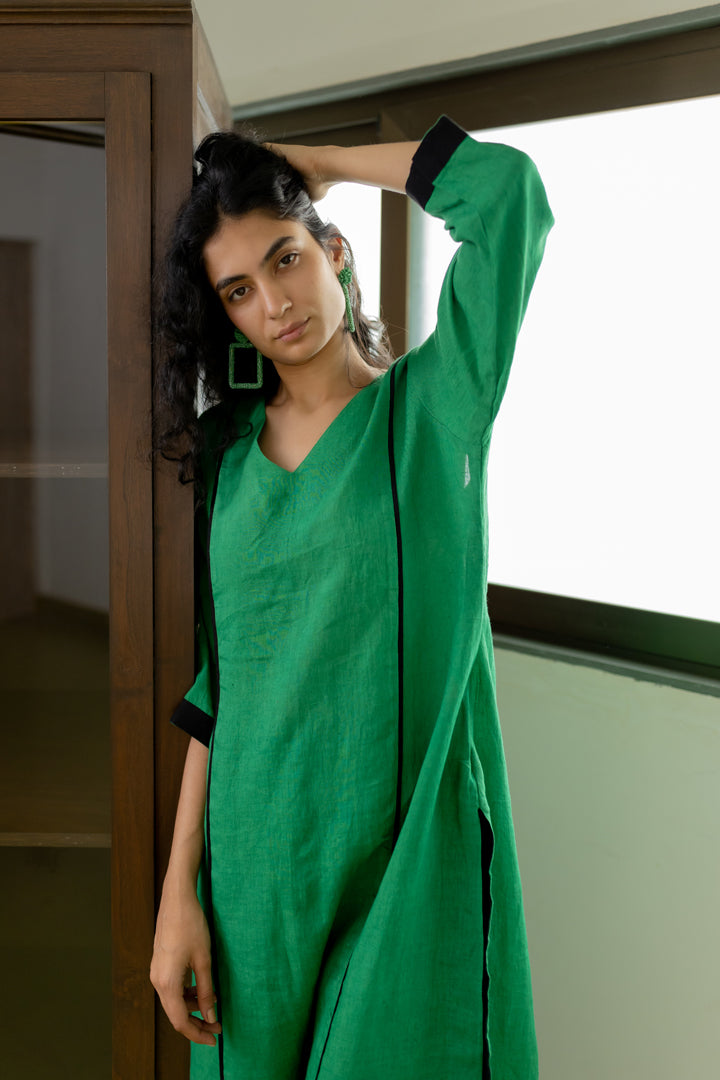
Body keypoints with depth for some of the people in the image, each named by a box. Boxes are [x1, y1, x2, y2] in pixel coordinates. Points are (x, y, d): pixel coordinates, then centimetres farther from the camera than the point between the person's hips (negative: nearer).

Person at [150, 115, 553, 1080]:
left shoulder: (435, 403, -5)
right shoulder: (230, 447, 6)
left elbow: (507, 185, -19)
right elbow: (217, 682, 5)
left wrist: (307, 161, -5)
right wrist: (178, 893, 1)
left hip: (409, 851, -3)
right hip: (257, 854, 4)